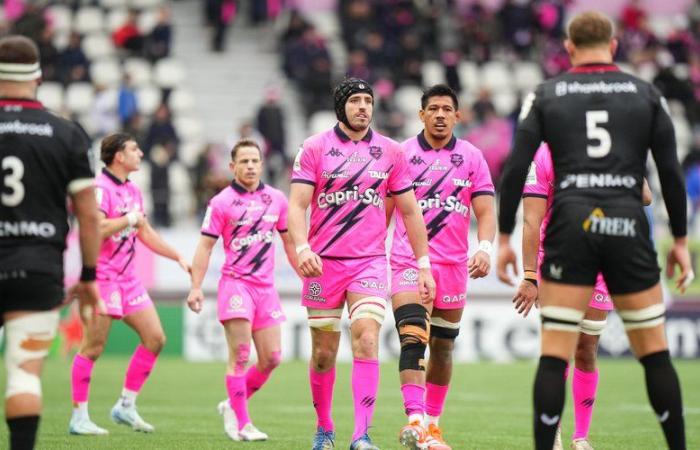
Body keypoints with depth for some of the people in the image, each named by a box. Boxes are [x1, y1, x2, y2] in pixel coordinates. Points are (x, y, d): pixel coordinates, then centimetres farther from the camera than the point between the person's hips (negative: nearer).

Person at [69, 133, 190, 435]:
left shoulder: (133, 191, 15)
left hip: (127, 278, 9)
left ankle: (126, 406, 12)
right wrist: (130, 220, -16)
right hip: (102, 277, -9)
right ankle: (79, 418, 0)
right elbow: (95, 229, -28)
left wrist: (179, 258, 23)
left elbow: (146, 233, 25)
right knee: (93, 348, -6)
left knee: (155, 338, 4)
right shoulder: (101, 189, -14)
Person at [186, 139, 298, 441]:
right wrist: (196, 287, -10)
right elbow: (205, 246, -3)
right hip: (236, 283, -5)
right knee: (240, 356, -9)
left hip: (266, 286, 5)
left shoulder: (277, 199, 9)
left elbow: (289, 241, 19)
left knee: (271, 358, 3)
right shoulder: (221, 203, -4)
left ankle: (232, 406, 22)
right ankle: (241, 424, -3)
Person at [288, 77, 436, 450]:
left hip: (370, 262, 0)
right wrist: (302, 248, -23)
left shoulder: (390, 152, 7)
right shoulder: (314, 148, 1)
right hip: (323, 263, 0)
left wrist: (424, 265, 9)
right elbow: (297, 206, -6)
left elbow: (410, 212, 13)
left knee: (366, 341, -17)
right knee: (323, 353, 4)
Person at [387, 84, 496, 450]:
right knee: (413, 339, -20)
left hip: (453, 266, 3)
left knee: (443, 348, 9)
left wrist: (484, 248, -14)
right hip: (408, 263, -3)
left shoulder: (472, 157, 7)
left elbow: (486, 211, 4)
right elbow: (383, 211, 8)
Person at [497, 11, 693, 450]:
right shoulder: (646, 94, 9)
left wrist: (505, 236, 8)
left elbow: (516, 169, 2)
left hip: (570, 225, -1)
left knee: (555, 354, 0)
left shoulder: (546, 95, 7)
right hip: (628, 225, 1)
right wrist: (680, 240, 14)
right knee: (655, 352, 10)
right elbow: (671, 172, 7)